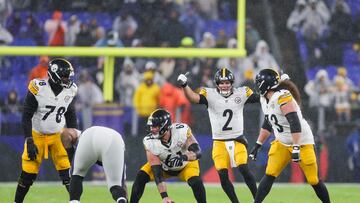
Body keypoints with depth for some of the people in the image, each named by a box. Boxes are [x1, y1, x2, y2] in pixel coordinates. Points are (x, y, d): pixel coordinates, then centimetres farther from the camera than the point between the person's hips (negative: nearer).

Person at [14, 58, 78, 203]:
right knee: (28, 174, -1)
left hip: (58, 136, 3)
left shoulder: (69, 91, -6)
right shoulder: (38, 89, -20)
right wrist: (29, 142, -20)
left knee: (67, 172, -10)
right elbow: (26, 117, -15)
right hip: (37, 135, -3)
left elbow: (71, 117, 7)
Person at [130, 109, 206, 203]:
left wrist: (183, 157, -56)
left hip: (186, 164, -1)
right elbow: (157, 172, -29)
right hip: (163, 166, 2)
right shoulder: (150, 142, -28)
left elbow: (197, 152, -35)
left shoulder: (182, 130, -33)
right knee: (141, 177, -20)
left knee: (196, 182, -28)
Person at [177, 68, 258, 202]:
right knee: (222, 175, -6)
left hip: (237, 140, 0)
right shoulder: (210, 94, -5)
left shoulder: (241, 93, 0)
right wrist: (184, 86, -39)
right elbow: (194, 98, -21)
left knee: (243, 169, -16)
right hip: (219, 142, 0)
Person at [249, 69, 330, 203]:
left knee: (313, 180, -1)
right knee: (269, 175, -8)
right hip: (281, 143, 7)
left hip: (301, 141, -7)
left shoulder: (282, 97, -24)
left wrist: (296, 147, -35)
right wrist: (257, 145, 17)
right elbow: (267, 123, 18)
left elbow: (295, 123, -31)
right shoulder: (265, 99, 5)